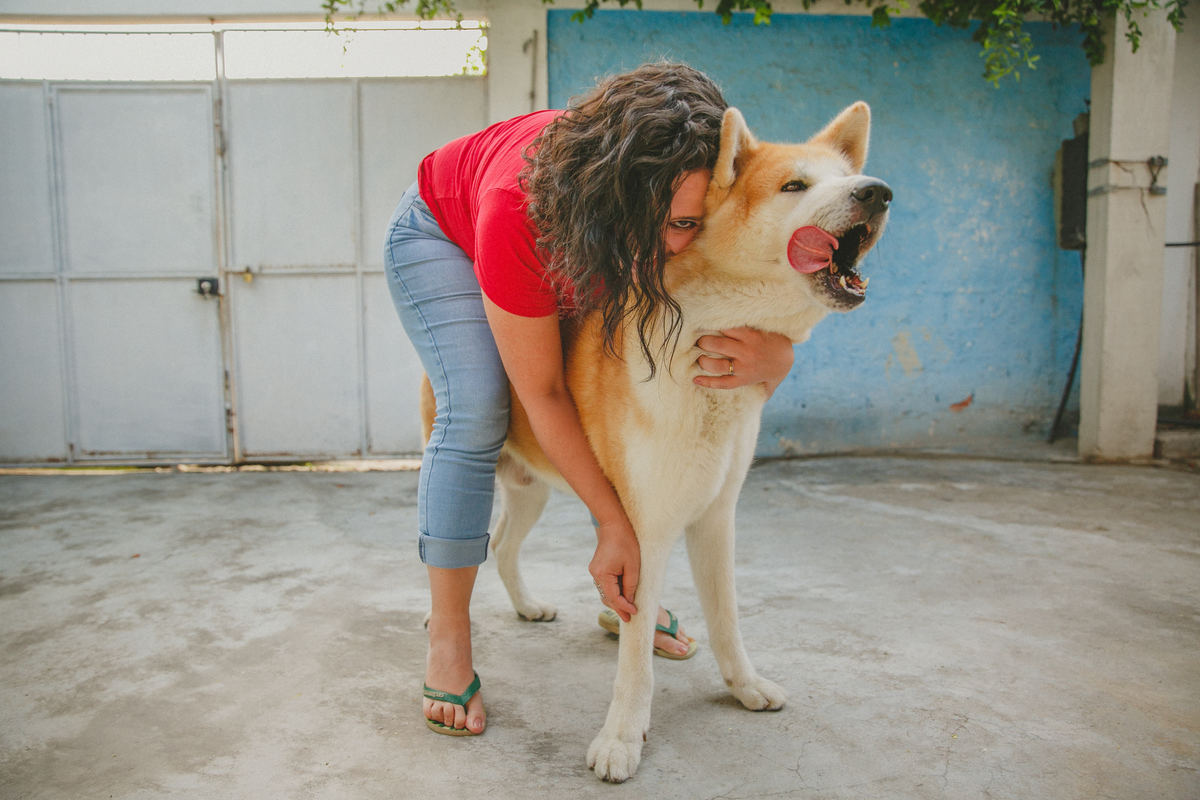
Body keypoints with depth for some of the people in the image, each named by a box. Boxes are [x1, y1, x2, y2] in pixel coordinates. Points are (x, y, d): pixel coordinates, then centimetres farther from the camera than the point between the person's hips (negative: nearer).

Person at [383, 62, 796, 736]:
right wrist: (613, 523, -35)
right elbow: (542, 394, -36)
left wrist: (770, 358, -51)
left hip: (575, 245, 4)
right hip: (441, 235, -4)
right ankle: (448, 638, -10)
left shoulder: (686, 205, -34)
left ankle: (630, 598, 11)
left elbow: (770, 330, -25)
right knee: (476, 413, -25)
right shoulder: (519, 213, -46)